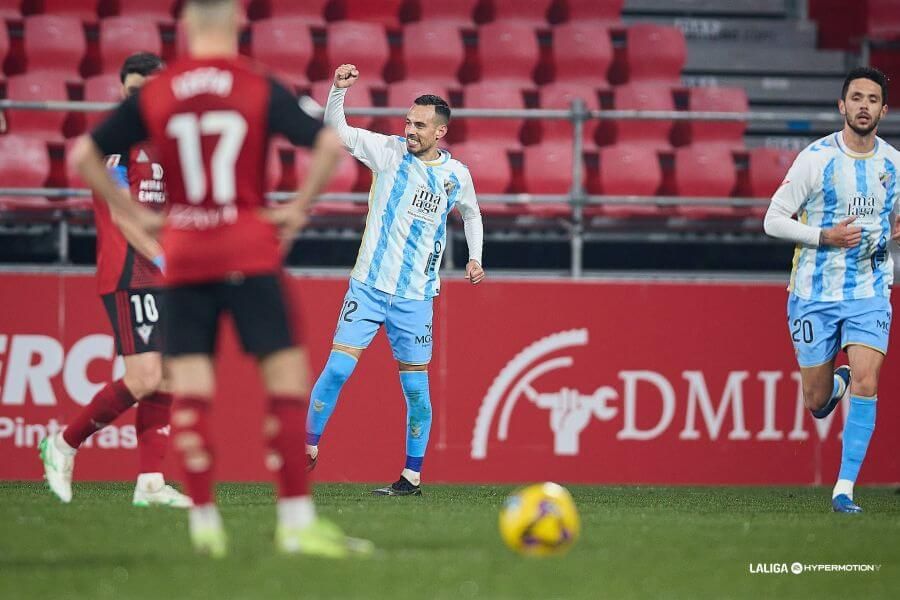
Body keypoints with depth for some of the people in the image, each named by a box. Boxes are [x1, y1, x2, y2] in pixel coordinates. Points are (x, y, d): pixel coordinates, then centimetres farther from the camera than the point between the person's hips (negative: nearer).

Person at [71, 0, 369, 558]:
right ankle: (297, 520, -7)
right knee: (287, 376, 0)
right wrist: (299, 209, -2)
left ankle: (204, 521, 4)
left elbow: (85, 155, 3)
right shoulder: (261, 88, -4)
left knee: (191, 391, 6)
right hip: (250, 254, -3)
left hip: (183, 257, 3)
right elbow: (329, 144, -13)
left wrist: (135, 215, 8)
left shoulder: (154, 94, 2)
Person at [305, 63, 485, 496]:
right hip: (368, 285, -1)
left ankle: (413, 476, 12)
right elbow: (337, 131, -12)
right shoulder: (390, 151, -3)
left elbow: (471, 214, 23)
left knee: (415, 387, 2)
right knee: (337, 367, -10)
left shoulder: (457, 176, 2)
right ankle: (309, 450, 4)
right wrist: (338, 91, -28)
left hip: (415, 296, 1)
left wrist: (475, 257, 12)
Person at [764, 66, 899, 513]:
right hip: (815, 293, -2)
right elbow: (773, 220, -6)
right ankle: (834, 383, 42)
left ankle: (845, 489, -12)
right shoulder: (816, 158, -8)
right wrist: (825, 236, -18)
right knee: (816, 403, 4)